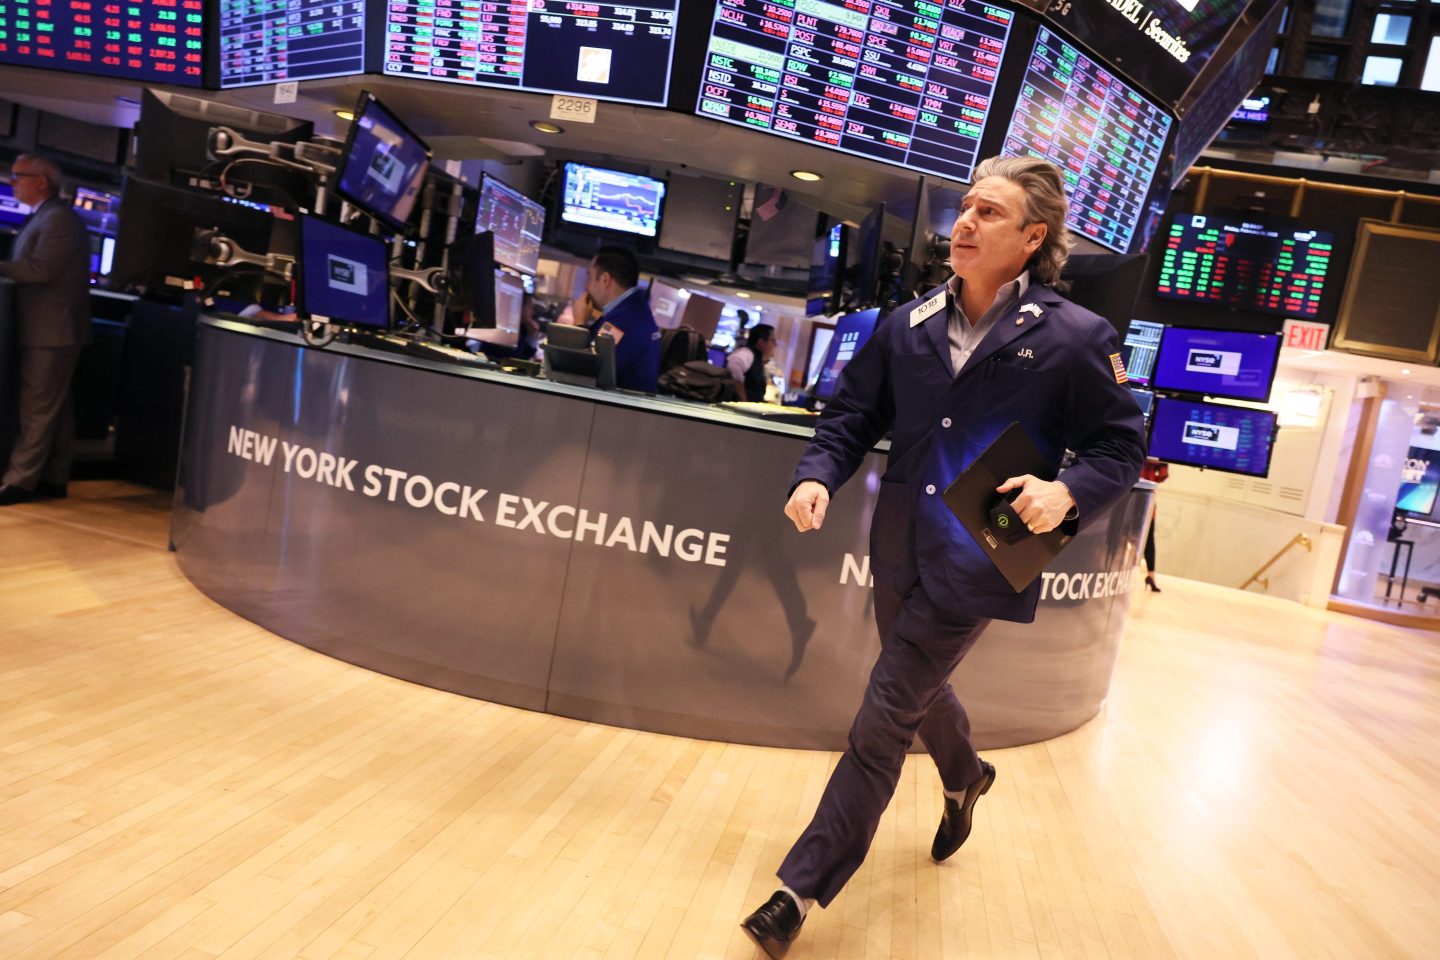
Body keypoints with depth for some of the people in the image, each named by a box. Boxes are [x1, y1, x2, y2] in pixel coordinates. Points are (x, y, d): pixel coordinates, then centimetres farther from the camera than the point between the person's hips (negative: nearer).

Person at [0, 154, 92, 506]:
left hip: (51, 330, -10)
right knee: (55, 407, 11)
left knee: (38, 409, -6)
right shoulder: (44, 217, 19)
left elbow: (40, 268, -22)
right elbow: (29, 266, 17)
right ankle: (52, 479, 16)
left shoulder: (60, 217, -13)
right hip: (49, 329, 10)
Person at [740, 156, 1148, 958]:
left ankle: (806, 886, 12)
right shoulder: (908, 325, 1)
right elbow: (854, 414, 6)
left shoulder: (1075, 337, -11)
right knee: (921, 689, 25)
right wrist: (819, 475, -12)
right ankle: (966, 779, 59)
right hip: (900, 551, 5)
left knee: (885, 718, -3)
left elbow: (1123, 445, -3)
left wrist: (1067, 492, -23)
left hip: (975, 565, -5)